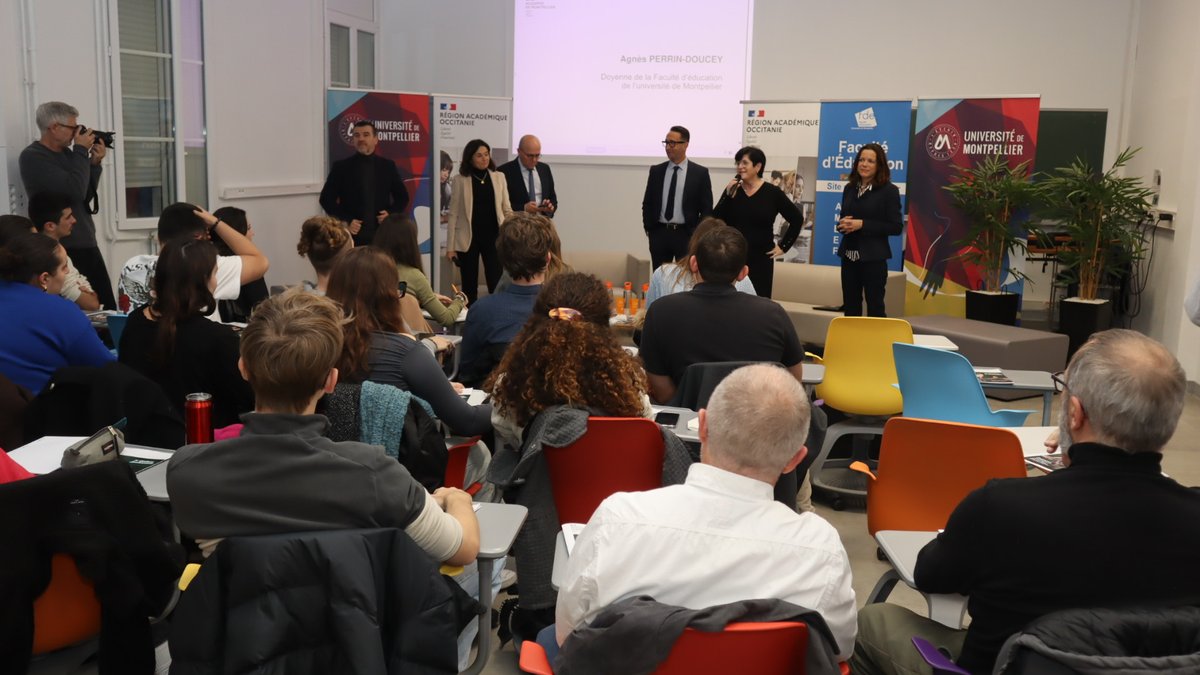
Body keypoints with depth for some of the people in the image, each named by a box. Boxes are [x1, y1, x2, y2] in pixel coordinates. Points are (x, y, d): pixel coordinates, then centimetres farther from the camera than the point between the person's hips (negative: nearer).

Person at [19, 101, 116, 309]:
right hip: (63, 247, -8)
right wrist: (81, 151, -9)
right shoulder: (32, 157, -10)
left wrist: (95, 163, 5)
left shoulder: (66, 153, 13)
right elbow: (76, 190, -21)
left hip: (86, 242, 8)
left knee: (107, 304, 6)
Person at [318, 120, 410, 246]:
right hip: (352, 235, -2)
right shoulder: (341, 166, 4)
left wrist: (391, 213, -4)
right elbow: (326, 198, 4)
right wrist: (345, 221, -8)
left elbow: (402, 196, 15)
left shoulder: (388, 166, 9)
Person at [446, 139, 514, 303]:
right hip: (468, 240, -1)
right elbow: (453, 215, -2)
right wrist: (450, 246, -5)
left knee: (497, 285, -4)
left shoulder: (499, 177, 5)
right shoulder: (460, 180, -3)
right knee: (469, 287, 7)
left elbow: (507, 210, 8)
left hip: (493, 237, 1)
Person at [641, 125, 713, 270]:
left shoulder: (700, 173, -2)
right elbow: (647, 203, 12)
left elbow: (706, 208, -1)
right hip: (659, 233, 3)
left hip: (686, 235, -3)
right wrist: (648, 228, 5)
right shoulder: (656, 171, 7)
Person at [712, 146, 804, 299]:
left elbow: (797, 219, 5)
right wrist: (728, 195, -12)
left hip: (760, 259, -2)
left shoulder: (772, 192, -2)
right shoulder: (732, 190, 4)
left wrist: (783, 246, 2)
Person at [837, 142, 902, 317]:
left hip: (873, 257, -5)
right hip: (849, 256, 5)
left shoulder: (889, 190, -6)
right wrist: (843, 224, -6)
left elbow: (896, 227, -11)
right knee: (850, 306, 11)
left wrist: (862, 224, -18)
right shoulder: (849, 188, 9)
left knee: (875, 306, 2)